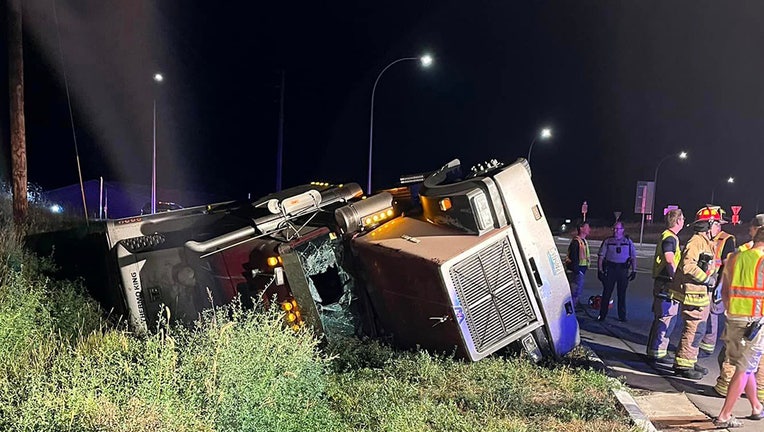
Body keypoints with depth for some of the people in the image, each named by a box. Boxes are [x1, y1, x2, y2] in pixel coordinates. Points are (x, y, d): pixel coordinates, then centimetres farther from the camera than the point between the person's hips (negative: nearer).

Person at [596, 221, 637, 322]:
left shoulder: (628, 241, 8)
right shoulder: (608, 241, 5)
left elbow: (633, 257, 10)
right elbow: (601, 256, 4)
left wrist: (634, 271, 3)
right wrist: (600, 270, -3)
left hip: (623, 269, 1)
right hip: (610, 269, -1)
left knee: (622, 294, 8)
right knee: (606, 293, -1)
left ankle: (622, 316, 18)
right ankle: (602, 315, 5)